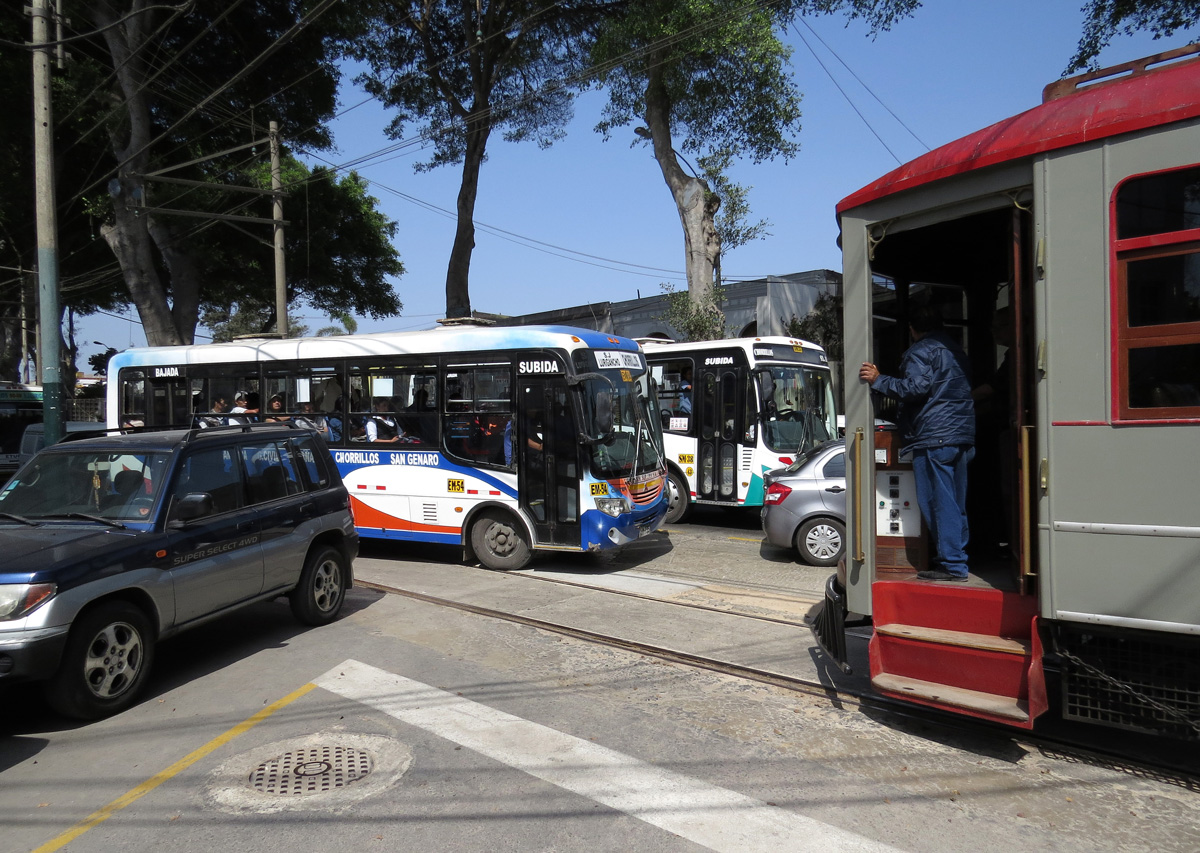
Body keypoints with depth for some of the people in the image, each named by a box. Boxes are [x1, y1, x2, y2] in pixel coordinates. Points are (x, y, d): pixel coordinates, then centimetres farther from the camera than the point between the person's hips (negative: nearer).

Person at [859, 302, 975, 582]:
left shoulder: (920, 351, -6)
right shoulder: (954, 349, 22)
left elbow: (915, 387, -20)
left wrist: (878, 380, -15)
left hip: (934, 437, -9)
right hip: (963, 435, 9)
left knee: (940, 502, -6)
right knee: (956, 503, 14)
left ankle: (953, 565, -5)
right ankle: (959, 557, 19)